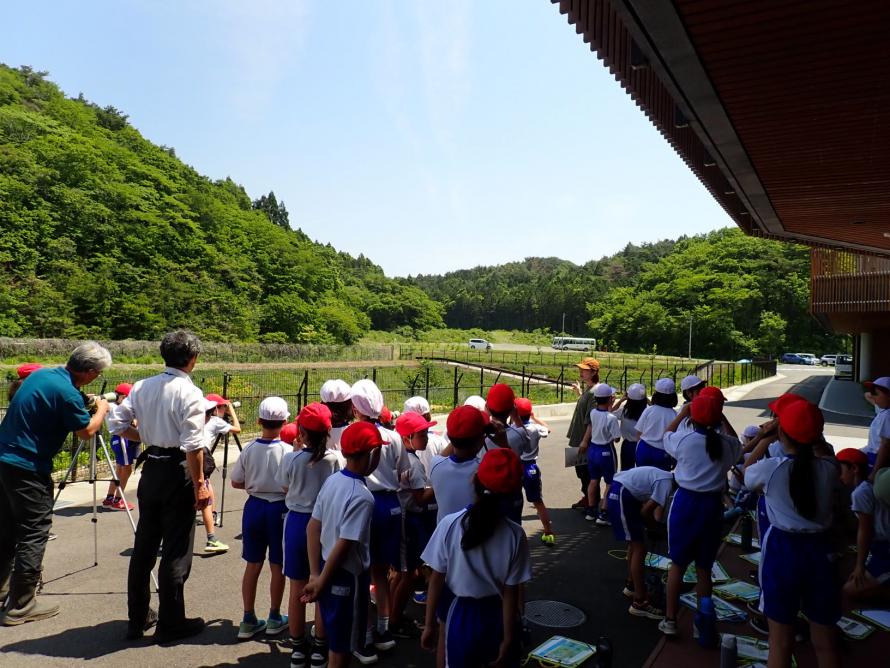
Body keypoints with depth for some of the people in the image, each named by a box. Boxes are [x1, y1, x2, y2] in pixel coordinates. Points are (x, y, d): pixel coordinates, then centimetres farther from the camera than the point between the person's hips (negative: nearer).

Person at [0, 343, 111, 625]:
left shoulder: (40, 374, 5)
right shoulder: (67, 393, -21)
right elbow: (86, 431, -8)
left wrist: (85, 405, 20)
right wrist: (101, 409, 9)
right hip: (28, 470, -9)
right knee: (34, 533, 1)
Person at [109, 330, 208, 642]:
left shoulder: (141, 387, 3)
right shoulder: (189, 392, -16)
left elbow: (117, 423, 4)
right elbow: (193, 445, -20)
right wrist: (199, 483, -13)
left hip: (150, 469, 7)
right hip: (177, 473, -7)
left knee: (143, 546, 18)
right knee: (176, 551, 5)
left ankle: (137, 618, 31)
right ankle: (170, 623, 16)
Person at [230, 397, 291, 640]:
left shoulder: (249, 449, -7)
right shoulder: (287, 450, -16)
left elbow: (236, 482, 1)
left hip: (254, 507, 3)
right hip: (280, 508, -3)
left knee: (252, 565, 13)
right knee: (278, 566, 10)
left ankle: (248, 620, 21)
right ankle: (274, 618, 23)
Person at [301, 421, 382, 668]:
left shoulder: (332, 481, -1)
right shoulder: (362, 496, -25)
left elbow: (312, 527, 1)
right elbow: (344, 545, -25)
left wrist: (314, 574, 0)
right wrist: (321, 583, -16)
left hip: (326, 568, 8)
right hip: (347, 575, -8)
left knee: (336, 636, 25)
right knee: (341, 647, 10)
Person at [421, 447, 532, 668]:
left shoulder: (450, 524, -17)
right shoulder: (515, 534, -16)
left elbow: (436, 580, -9)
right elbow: (511, 593, -12)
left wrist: (429, 624, 3)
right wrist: (508, 639, -2)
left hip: (462, 615, 0)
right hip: (499, 618, 0)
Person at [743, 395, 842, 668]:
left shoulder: (770, 468, -17)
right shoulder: (828, 469, -9)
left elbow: (747, 472, 7)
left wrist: (766, 437, 8)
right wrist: (814, 440, 8)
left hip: (782, 550, -3)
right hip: (819, 550, 3)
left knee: (781, 641, 11)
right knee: (826, 643, 18)